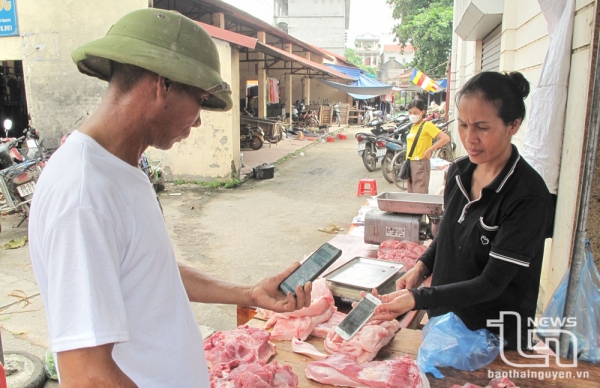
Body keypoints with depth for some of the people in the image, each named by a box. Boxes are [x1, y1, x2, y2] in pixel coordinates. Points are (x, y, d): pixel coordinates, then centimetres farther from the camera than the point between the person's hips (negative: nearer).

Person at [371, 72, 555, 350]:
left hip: (494, 339, -6)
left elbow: (491, 283, -25)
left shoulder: (529, 198, -25)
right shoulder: (459, 172, -5)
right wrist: (422, 267, -7)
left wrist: (418, 299, -33)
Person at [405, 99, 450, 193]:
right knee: (411, 193, 13)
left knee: (420, 194, -10)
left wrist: (429, 150, -17)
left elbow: (446, 138, -18)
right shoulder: (413, 126, 13)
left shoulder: (427, 125, -9)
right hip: (410, 163, 8)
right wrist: (407, 161, 11)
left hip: (420, 163, -8)